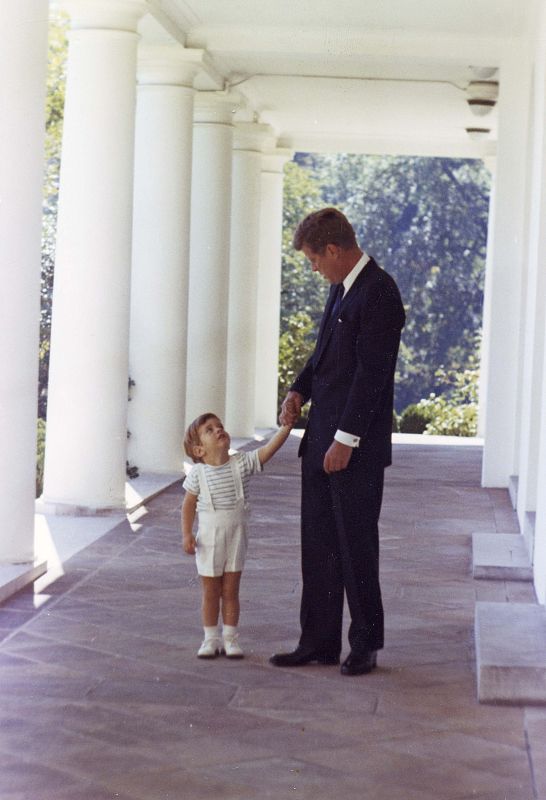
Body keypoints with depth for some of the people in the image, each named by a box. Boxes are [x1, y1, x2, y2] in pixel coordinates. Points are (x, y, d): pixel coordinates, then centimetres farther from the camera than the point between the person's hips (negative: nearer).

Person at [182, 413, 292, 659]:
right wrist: (187, 534, -7)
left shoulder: (242, 463, -4)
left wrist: (286, 426, -25)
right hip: (208, 537, -1)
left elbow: (269, 449, -14)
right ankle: (211, 638, 18)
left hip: (236, 535, 1)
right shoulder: (198, 473, -6)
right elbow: (189, 505, 0)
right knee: (210, 591, 7)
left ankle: (230, 638, 16)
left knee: (230, 590, 7)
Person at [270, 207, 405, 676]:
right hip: (322, 442, 9)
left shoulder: (378, 293, -16)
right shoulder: (342, 289, 13)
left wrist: (346, 440, -19)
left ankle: (365, 644, 13)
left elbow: (371, 373, -19)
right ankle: (319, 641, 19)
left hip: (355, 448, -9)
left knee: (356, 546, 1)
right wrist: (300, 390, 6)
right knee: (318, 545, 11)